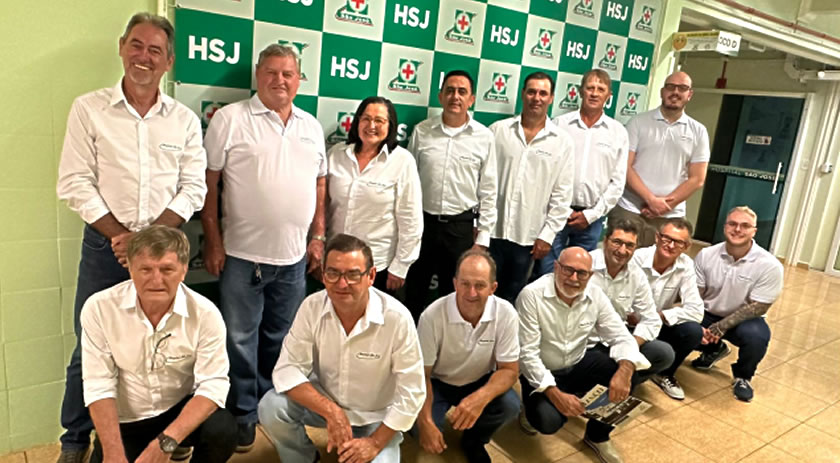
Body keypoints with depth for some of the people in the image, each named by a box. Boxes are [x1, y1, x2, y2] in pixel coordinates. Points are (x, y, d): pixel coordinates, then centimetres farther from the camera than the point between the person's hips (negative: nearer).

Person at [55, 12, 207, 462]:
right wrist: (119, 236, -11)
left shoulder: (185, 120, 3)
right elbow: (74, 184, -4)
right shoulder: (88, 109, 0)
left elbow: (192, 189, -1)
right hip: (104, 248, -1)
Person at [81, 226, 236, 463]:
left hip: (181, 409, -2)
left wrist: (166, 441, -33)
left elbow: (213, 385, -21)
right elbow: (99, 386, -13)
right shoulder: (99, 308, -16)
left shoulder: (205, 314, -19)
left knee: (222, 431, -29)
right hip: (125, 420, 2)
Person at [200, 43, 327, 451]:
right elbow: (208, 182, -6)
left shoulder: (311, 126, 10)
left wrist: (318, 236, 9)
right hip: (243, 254, -4)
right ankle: (242, 415, 25)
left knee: (279, 339, 17)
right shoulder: (231, 119, -5)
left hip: (294, 257, 4)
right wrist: (212, 241, -10)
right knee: (241, 340, 7)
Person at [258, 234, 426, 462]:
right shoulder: (312, 307, -17)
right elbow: (287, 369, -17)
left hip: (377, 418, -2)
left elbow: (411, 394, -19)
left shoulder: (397, 318, -26)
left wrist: (375, 443, -18)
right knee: (271, 407, -22)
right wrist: (332, 411, -28)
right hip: (325, 401, 2)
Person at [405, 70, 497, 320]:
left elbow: (488, 191, 1)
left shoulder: (484, 137, -2)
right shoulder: (422, 131, -1)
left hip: (461, 226, -1)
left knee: (453, 293, 13)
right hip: (422, 221, 1)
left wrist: (483, 237, -1)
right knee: (414, 290, 14)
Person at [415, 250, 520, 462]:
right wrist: (426, 423, -29)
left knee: (510, 405, -26)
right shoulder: (433, 316, -27)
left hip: (480, 382, 2)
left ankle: (473, 441, 5)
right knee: (425, 431, -26)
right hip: (438, 382, -2)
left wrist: (480, 398, -36)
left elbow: (509, 369, -15)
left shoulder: (506, 314, -22)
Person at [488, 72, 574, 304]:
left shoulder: (562, 142, 1)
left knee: (511, 298, 12)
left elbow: (562, 195, 1)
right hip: (492, 230, 0)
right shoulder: (498, 130, 2)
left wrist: (548, 234, -3)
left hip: (528, 236, 0)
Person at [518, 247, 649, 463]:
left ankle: (598, 435, 4)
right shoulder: (531, 295, -24)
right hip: (542, 373, -5)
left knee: (627, 370, -18)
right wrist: (555, 394, -33)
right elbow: (527, 353, -23)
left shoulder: (596, 296, -9)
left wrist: (625, 370, -33)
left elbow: (622, 337, -10)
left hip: (579, 365, 5)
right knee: (548, 421, -30)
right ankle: (535, 406, 11)